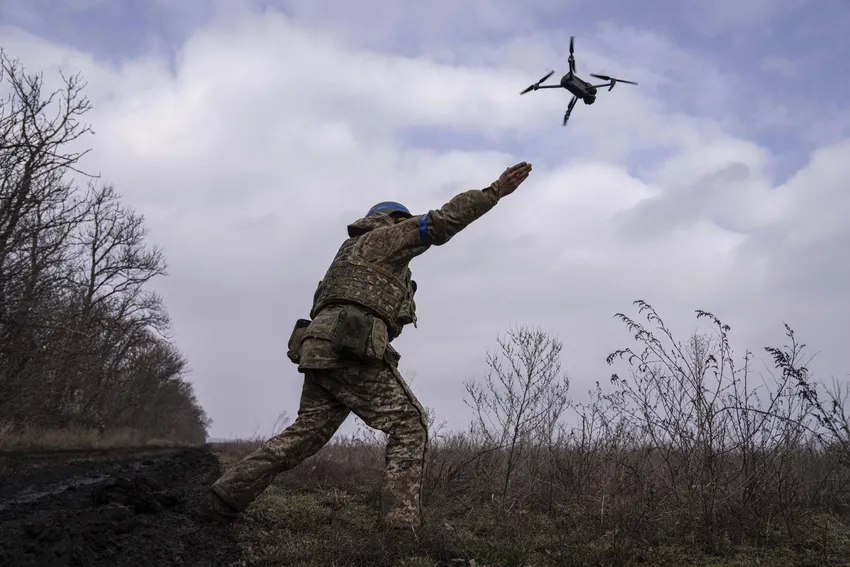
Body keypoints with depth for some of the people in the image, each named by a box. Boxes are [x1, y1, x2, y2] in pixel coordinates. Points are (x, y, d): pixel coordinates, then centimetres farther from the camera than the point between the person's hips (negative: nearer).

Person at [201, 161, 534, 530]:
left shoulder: (353, 251, 36)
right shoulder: (382, 237, 9)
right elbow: (439, 223, -2)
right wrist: (494, 192, -3)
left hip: (322, 350, 9)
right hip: (351, 349, -9)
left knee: (308, 432, 12)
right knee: (409, 426, -6)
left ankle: (224, 497, 12)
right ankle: (402, 524, -14)